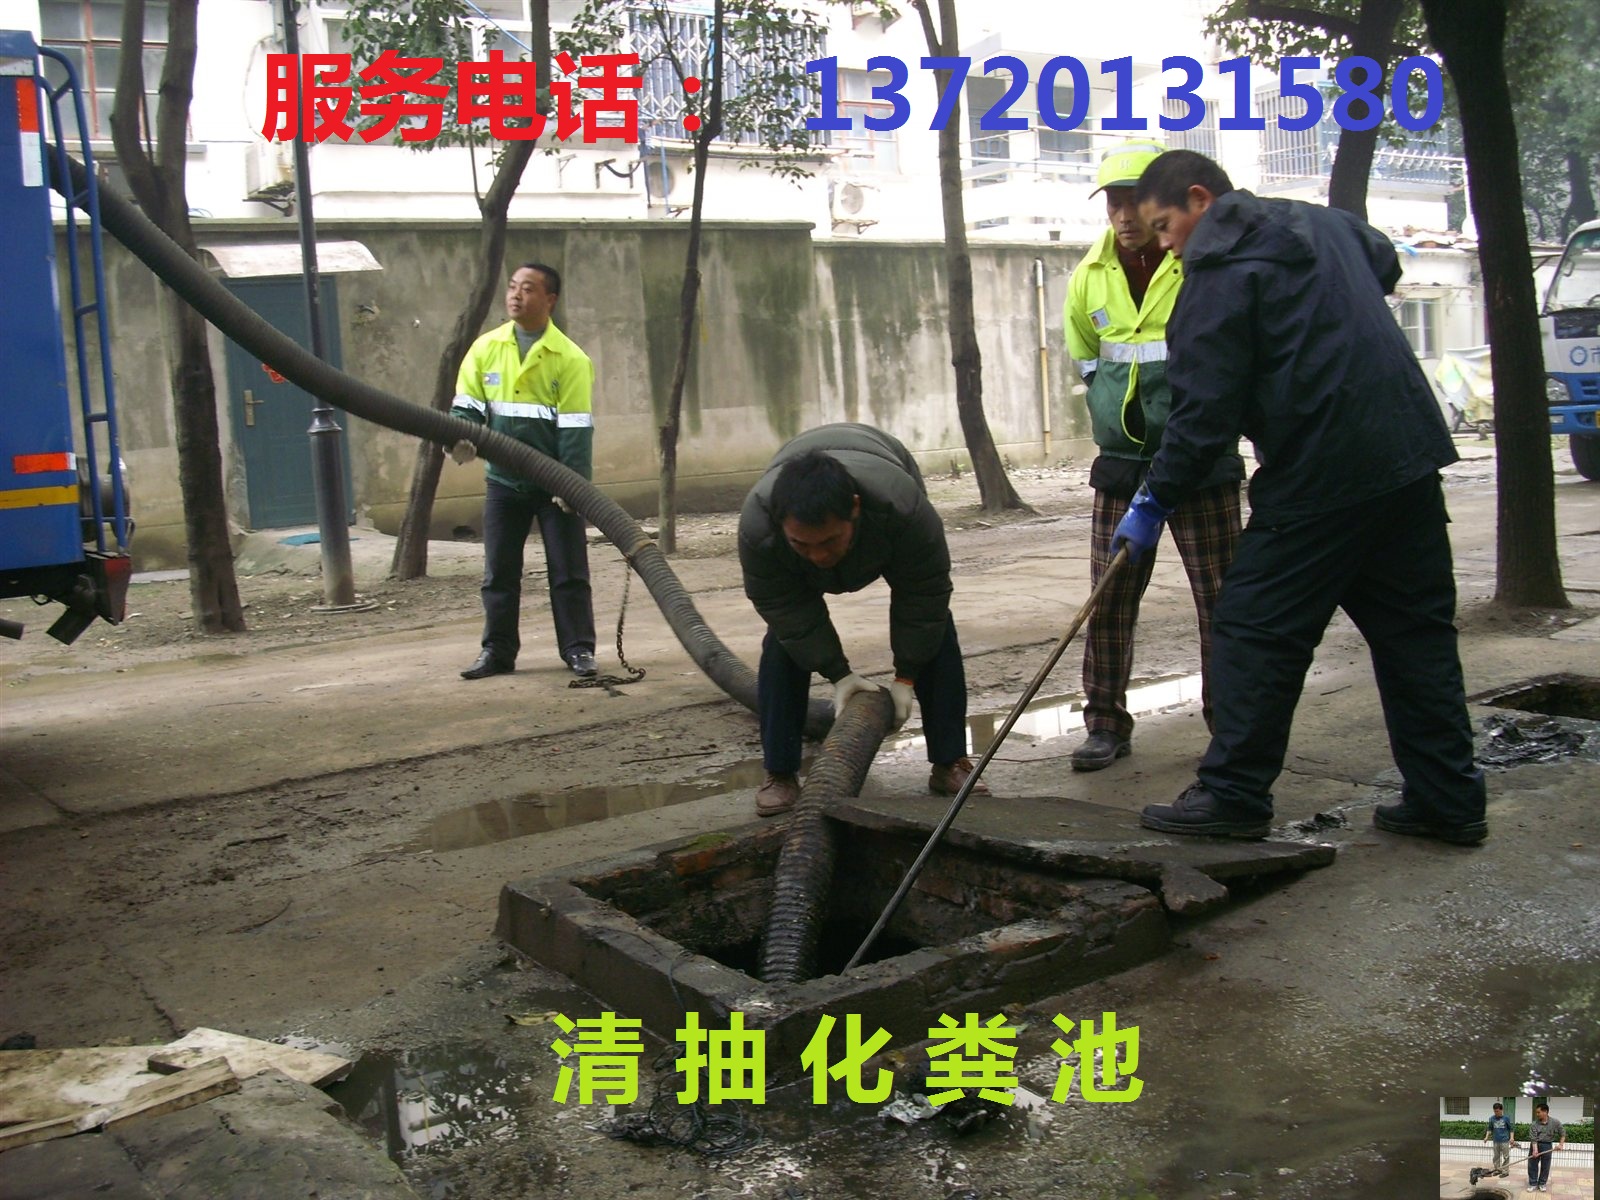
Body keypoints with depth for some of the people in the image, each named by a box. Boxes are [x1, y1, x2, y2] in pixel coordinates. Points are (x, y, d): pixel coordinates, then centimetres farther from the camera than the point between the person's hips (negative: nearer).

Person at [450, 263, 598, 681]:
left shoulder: (570, 358, -9)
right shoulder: (486, 348, 2)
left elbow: (576, 427, -12)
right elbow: (467, 406, 2)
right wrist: (461, 438, -19)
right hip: (503, 479, 4)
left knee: (567, 570, 3)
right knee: (499, 571, 9)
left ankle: (579, 649, 11)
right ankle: (498, 651, 18)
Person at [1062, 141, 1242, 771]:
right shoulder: (1090, 277, 5)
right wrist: (1121, 415, 11)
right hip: (1121, 464, 4)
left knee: (1221, 600, 1)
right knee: (1108, 601, 4)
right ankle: (1106, 723, 15)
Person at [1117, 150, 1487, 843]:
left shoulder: (1220, 272, -9)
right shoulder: (1323, 222, 17)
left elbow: (1205, 410, -14)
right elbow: (1386, 263, 39)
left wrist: (1156, 500, -6)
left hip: (1318, 478, -9)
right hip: (1410, 453, 9)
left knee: (1256, 631, 1)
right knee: (1415, 631, 13)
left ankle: (1233, 794, 7)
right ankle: (1449, 800, 18)